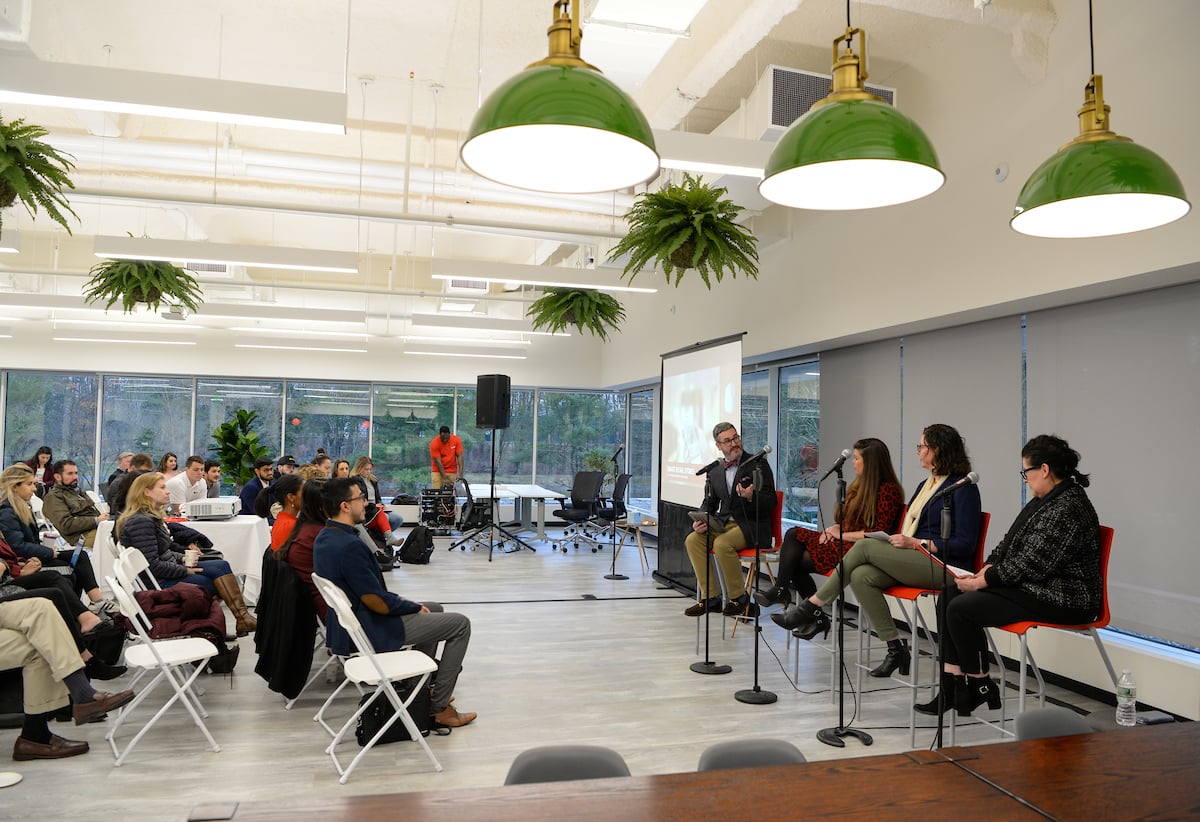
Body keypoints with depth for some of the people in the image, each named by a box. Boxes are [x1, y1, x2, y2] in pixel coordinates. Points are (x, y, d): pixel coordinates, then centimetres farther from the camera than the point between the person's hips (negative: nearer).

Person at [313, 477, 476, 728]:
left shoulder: (324, 537, 3)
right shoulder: (349, 545, -29)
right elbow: (377, 602, -25)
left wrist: (398, 599, 9)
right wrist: (413, 607, -8)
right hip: (370, 631, -10)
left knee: (434, 609, 28)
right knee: (460, 624, -2)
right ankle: (440, 707, 4)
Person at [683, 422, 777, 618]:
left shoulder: (758, 464, -4)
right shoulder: (715, 470, 11)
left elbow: (771, 501, -8)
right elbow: (709, 502, 17)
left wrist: (751, 497, -29)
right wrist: (700, 521, -4)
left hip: (751, 525, -6)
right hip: (724, 523, 6)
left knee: (722, 544, -31)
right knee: (693, 540, -17)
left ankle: (739, 597, -11)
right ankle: (709, 597, -10)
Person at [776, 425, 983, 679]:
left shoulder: (963, 488, -5)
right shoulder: (925, 485, 21)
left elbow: (965, 543, -13)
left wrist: (915, 543, -17)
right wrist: (897, 537, 5)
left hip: (944, 566, -8)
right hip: (913, 562, 8)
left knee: (864, 547, -22)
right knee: (861, 576, -21)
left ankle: (813, 607, -15)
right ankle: (896, 649, -14)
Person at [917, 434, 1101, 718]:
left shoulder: (1068, 508, -21)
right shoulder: (1044, 501, 12)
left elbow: (1031, 565, -24)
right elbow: (1008, 545, 15)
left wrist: (981, 582, -17)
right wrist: (983, 572, 0)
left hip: (1061, 599, -11)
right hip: (1032, 586, 11)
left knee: (961, 608, -20)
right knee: (950, 593, 1)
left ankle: (980, 687, 0)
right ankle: (952, 685, -2)